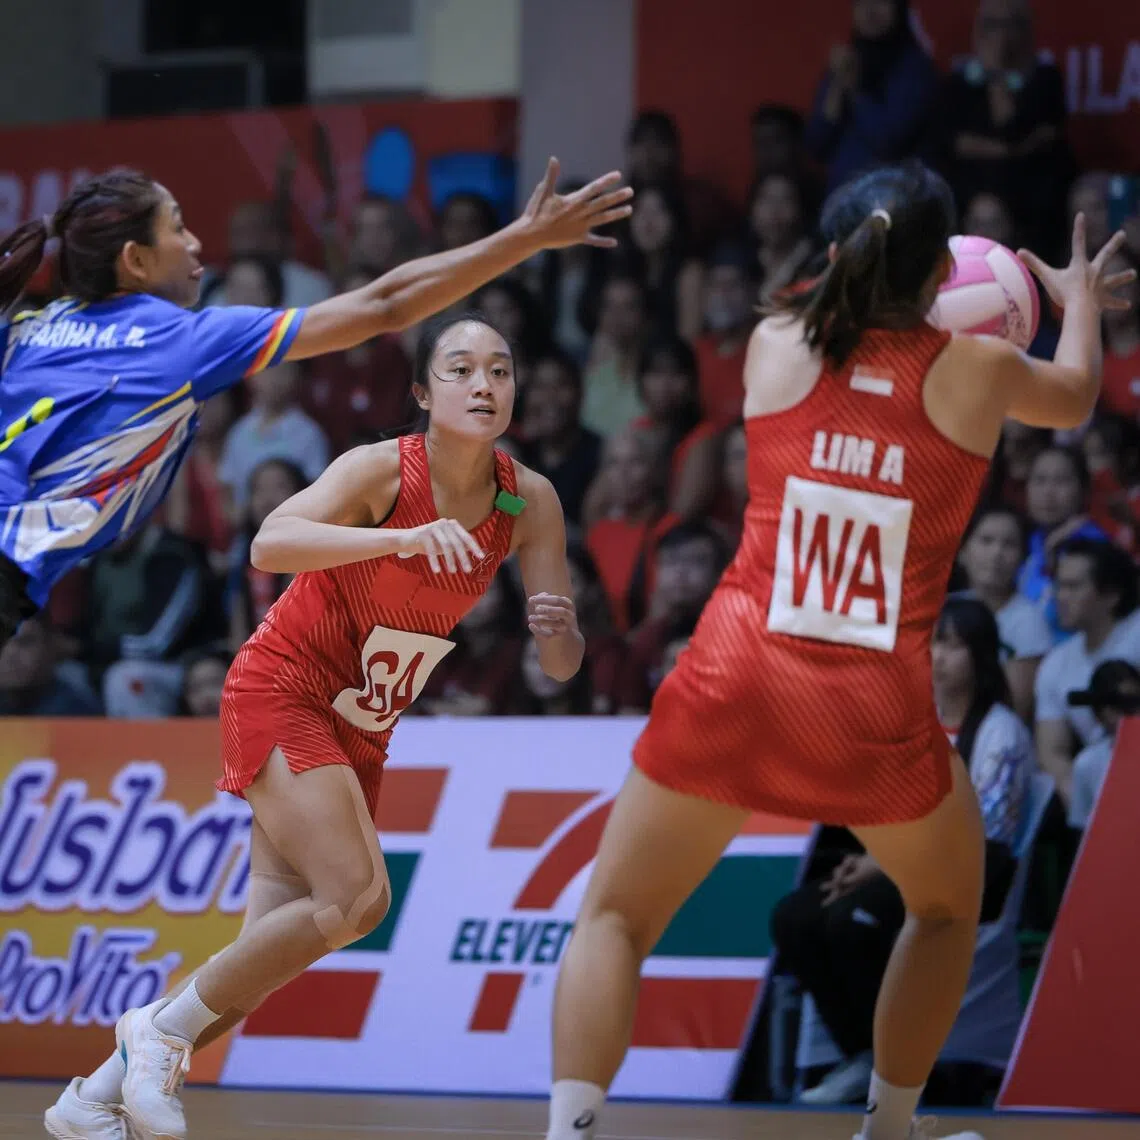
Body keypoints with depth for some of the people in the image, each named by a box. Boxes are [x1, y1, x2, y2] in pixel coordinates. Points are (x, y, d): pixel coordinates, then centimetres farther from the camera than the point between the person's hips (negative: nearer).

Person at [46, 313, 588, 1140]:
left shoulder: (530, 502, -5)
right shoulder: (383, 471, -21)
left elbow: (560, 666, -3)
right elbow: (271, 545, -38)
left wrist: (561, 630, -27)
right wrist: (405, 538, -49)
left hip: (361, 728, 6)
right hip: (280, 693, -6)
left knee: (269, 955, 1)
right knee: (357, 897, -24)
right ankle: (161, 1031, -7)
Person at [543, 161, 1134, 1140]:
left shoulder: (774, 346, 4)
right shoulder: (976, 371, 2)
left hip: (734, 687, 1)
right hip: (877, 714, -1)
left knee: (616, 918, 11)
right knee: (948, 908, 28)